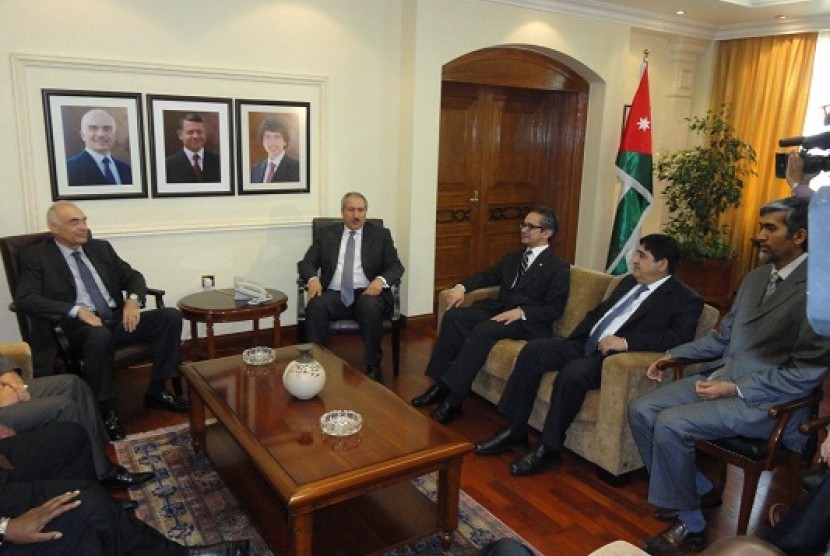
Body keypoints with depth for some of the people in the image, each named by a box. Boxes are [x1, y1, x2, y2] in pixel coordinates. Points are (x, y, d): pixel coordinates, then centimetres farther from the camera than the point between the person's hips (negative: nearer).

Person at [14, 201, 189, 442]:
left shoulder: (101, 248, 16)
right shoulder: (36, 256, 2)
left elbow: (133, 276, 16)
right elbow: (24, 298, -11)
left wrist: (133, 299, -8)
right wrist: (77, 310, -22)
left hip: (118, 318, 5)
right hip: (80, 325, -5)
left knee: (171, 316, -16)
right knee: (100, 336, -40)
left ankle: (157, 390, -4)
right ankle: (105, 410, -19)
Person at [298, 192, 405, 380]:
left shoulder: (381, 235, 12)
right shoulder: (326, 234, 15)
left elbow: (396, 266, 6)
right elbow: (306, 263, 11)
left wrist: (381, 280, -17)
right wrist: (312, 279, -13)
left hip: (367, 293, -1)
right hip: (334, 294, 1)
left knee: (371, 308, -34)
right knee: (315, 306, -31)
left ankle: (372, 367, -19)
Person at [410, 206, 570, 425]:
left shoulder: (559, 267, 0)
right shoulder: (513, 258, 22)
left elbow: (554, 309, -8)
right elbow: (488, 276, 23)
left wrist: (521, 312, -23)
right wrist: (462, 287, 3)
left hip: (528, 322, -7)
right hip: (498, 309, 7)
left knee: (483, 330, -34)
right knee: (453, 315, -17)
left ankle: (452, 398, -31)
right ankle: (440, 383, -19)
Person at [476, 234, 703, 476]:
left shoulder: (686, 299, -2)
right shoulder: (629, 282, 21)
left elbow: (681, 337, -17)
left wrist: (627, 342, -26)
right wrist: (571, 340, 11)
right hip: (586, 344, 8)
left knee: (573, 373, -35)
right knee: (533, 349, -13)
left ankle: (548, 447, -16)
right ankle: (514, 431, -8)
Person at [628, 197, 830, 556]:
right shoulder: (755, 278, 12)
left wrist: (736, 389, -20)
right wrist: (672, 354, 10)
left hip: (765, 400, -8)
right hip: (722, 377, 8)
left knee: (670, 425, -24)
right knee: (641, 410, -5)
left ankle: (690, 526, -2)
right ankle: (691, 488, 15)